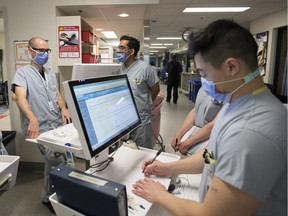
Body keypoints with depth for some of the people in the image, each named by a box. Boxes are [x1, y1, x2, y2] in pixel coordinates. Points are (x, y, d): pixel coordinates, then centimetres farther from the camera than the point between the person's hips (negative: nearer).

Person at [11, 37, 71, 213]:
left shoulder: (50, 73, 13)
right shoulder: (23, 72, -8)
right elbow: (20, 98, -23)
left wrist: (63, 108, -8)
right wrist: (32, 119, -40)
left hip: (58, 124, 6)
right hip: (41, 128, -6)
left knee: (53, 161, 15)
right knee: (56, 162, -9)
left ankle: (54, 193, 37)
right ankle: (48, 197, 16)